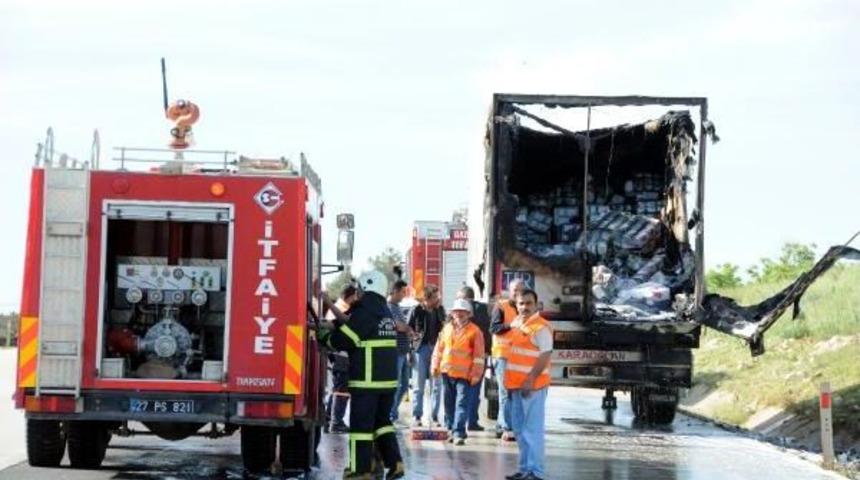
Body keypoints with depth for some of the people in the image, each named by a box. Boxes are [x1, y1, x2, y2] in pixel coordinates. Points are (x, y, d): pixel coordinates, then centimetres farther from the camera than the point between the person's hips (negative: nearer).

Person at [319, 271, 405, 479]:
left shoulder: (364, 313, -14)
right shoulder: (384, 312, 15)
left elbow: (343, 339, -14)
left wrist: (325, 337, 4)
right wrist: (333, 328, 15)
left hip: (367, 380, -8)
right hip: (388, 378, 8)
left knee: (361, 423, -2)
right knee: (382, 420, 18)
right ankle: (395, 463, 12)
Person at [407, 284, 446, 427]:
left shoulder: (440, 310, 7)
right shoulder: (417, 310, -4)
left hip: (436, 348, 3)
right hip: (421, 349, -3)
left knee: (436, 385, 4)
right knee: (419, 385, 2)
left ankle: (434, 416, 10)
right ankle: (416, 416, 7)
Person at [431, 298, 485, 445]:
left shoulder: (475, 331, -4)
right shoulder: (447, 329, 11)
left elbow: (479, 355, -5)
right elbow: (439, 348, 18)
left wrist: (476, 374, -8)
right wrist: (435, 366, 13)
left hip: (464, 375, -5)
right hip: (447, 372, 5)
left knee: (462, 404, -11)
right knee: (449, 403, 13)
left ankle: (459, 433, -15)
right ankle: (450, 429, 24)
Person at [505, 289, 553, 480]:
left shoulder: (541, 327, -12)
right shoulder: (516, 323, 14)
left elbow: (545, 356, -18)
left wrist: (530, 380, -23)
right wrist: (509, 379, 18)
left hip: (532, 385, -9)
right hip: (517, 384, 9)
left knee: (533, 429, -9)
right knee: (520, 429, 14)